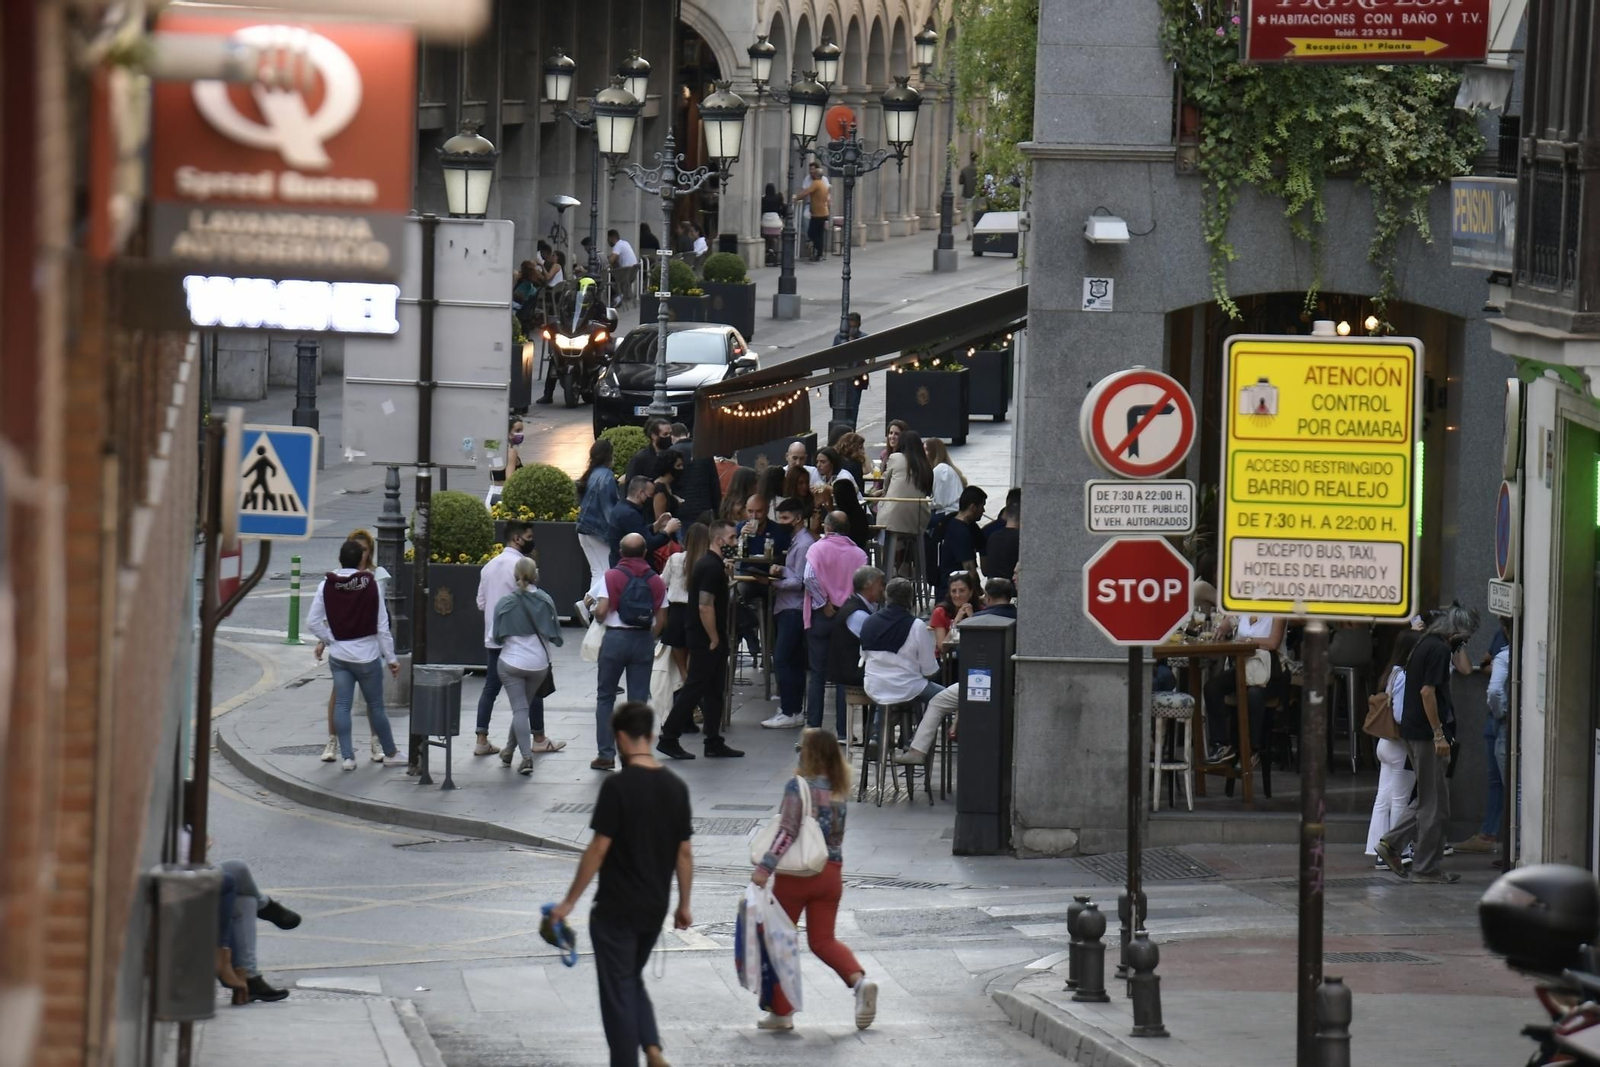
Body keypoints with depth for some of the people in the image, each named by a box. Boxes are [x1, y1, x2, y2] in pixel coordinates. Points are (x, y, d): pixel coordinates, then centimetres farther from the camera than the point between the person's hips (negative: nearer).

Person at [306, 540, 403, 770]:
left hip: (339, 655, 1)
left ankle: (347, 756, 0)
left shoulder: (326, 586, -6)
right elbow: (382, 625, -8)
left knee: (341, 704, 5)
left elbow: (312, 622, -8)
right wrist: (390, 658, -1)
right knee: (375, 705, 10)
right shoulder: (371, 585, -11)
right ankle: (390, 753, 21)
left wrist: (326, 639, 7)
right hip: (367, 656, -1)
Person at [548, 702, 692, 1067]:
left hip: (615, 909, -6)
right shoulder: (675, 786, 2)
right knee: (633, 980, 22)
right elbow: (685, 852, 6)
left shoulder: (618, 786, -16)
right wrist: (684, 906, 16)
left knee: (618, 990, 3)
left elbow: (599, 849, -16)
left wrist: (569, 902, -9)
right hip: (655, 909, 6)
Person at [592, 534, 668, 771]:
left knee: (605, 697, 9)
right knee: (638, 700, 6)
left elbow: (601, 612, -12)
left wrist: (594, 610, 10)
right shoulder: (656, 581, 3)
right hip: (644, 640, 2)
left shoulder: (612, 576, -6)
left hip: (616, 637, -2)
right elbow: (661, 619, 1)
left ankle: (606, 754, 5)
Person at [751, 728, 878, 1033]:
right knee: (822, 940, 13)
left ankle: (781, 1012, 11)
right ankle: (859, 980, -13)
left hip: (796, 874, -5)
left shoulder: (798, 785, -14)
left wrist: (765, 867, -21)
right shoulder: (840, 789, 4)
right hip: (830, 873, 5)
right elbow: (836, 833, 10)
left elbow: (787, 832, -21)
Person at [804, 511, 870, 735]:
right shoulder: (859, 554, 0)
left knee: (817, 674, 6)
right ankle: (842, 730, 3)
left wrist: (823, 603, -12)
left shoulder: (818, 548, -7)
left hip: (822, 616, -2)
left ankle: (813, 726, 5)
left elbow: (810, 577, -20)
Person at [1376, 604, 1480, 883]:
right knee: (1435, 804, -1)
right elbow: (1427, 691, -21)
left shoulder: (1426, 645, 14)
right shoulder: (1439, 649, -15)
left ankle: (1391, 842, 14)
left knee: (1428, 799, 19)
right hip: (1427, 733, -9)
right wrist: (1439, 734, -20)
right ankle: (1426, 868, 4)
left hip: (1412, 731, 9)